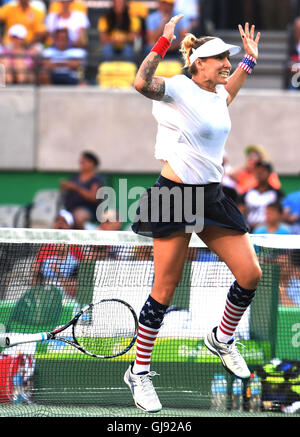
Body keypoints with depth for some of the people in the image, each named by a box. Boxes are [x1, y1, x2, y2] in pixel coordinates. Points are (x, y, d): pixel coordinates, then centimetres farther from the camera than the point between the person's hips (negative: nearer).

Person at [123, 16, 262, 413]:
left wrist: (250, 59, 35)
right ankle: (139, 372, 8)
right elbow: (143, 83, -34)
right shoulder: (178, 90, -11)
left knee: (250, 274, -1)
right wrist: (165, 41, -35)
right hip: (175, 195, -7)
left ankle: (222, 339, 24)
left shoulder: (218, 95, 11)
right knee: (165, 290, -4)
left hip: (212, 197, 7)